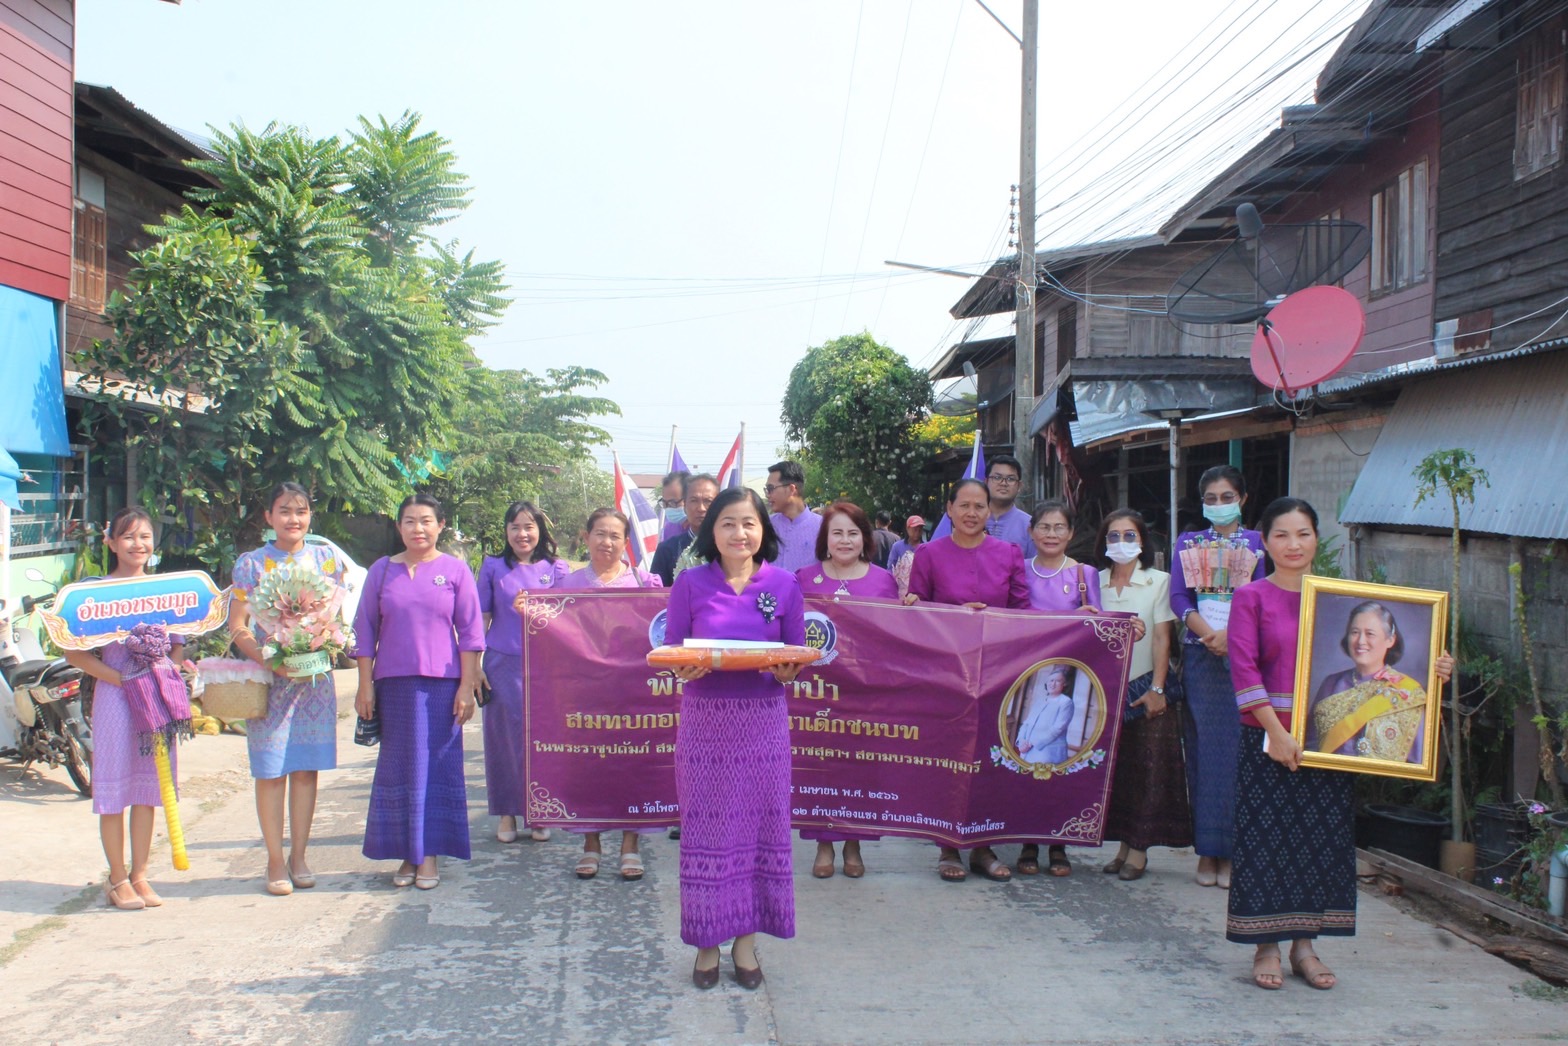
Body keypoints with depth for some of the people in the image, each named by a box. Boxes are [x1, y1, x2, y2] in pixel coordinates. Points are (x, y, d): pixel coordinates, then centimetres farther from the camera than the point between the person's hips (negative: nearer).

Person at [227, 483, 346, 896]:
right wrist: (269, 660, -18)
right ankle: (276, 861, 12)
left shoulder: (326, 560, 7)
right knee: (270, 771, 1)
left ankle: (298, 855, 18)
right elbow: (237, 627, -3)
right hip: (268, 679, -2)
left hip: (315, 676, 2)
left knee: (306, 768, 6)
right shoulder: (251, 564, 0)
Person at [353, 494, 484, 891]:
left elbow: (471, 632, 2)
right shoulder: (382, 570, 8)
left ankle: (430, 855, 8)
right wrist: (365, 685, 3)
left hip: (441, 684, -2)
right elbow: (364, 630, 8)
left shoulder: (455, 570, 3)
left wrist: (467, 686, -4)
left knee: (436, 767, 0)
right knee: (397, 768, 4)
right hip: (393, 683, 2)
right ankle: (407, 854, 13)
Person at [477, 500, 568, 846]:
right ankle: (507, 813, 15)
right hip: (502, 664, 0)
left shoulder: (556, 569, 6)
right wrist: (474, 666, 2)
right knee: (504, 737, 3)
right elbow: (481, 619, 8)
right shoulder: (493, 568, 7)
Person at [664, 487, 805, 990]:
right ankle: (708, 939, 16)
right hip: (704, 718, -1)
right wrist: (685, 669, -19)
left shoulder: (784, 584, 3)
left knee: (760, 822, 4)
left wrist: (786, 670, -15)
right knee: (706, 825, 3)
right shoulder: (690, 584, 0)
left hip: (764, 719, 1)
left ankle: (746, 939, 17)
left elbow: (796, 657, 7)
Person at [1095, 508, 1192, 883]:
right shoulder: (1095, 582, 8)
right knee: (1114, 767, 3)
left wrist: (1157, 688, -11)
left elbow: (1162, 638, -4)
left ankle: (1139, 848, 3)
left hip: (1145, 686, -2)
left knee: (1148, 768, -3)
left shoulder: (1158, 581, 1)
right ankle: (1123, 844, 12)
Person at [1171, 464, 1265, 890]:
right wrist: (1207, 633, -14)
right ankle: (1206, 849, 4)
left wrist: (1230, 635, -17)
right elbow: (1179, 598, 3)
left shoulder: (1257, 542, 9)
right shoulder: (1188, 543, 15)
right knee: (1203, 747, 0)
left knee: (1238, 747, -5)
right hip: (1199, 655, 2)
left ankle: (1232, 848, 1)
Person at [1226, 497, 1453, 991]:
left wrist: (1430, 669, -7)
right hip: (1268, 738, -4)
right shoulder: (1251, 598, -3)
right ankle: (1266, 949, 13)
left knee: (1323, 838, 8)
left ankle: (1305, 946, 21)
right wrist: (1277, 733, -18)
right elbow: (1244, 671, -11)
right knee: (1266, 839, 1)